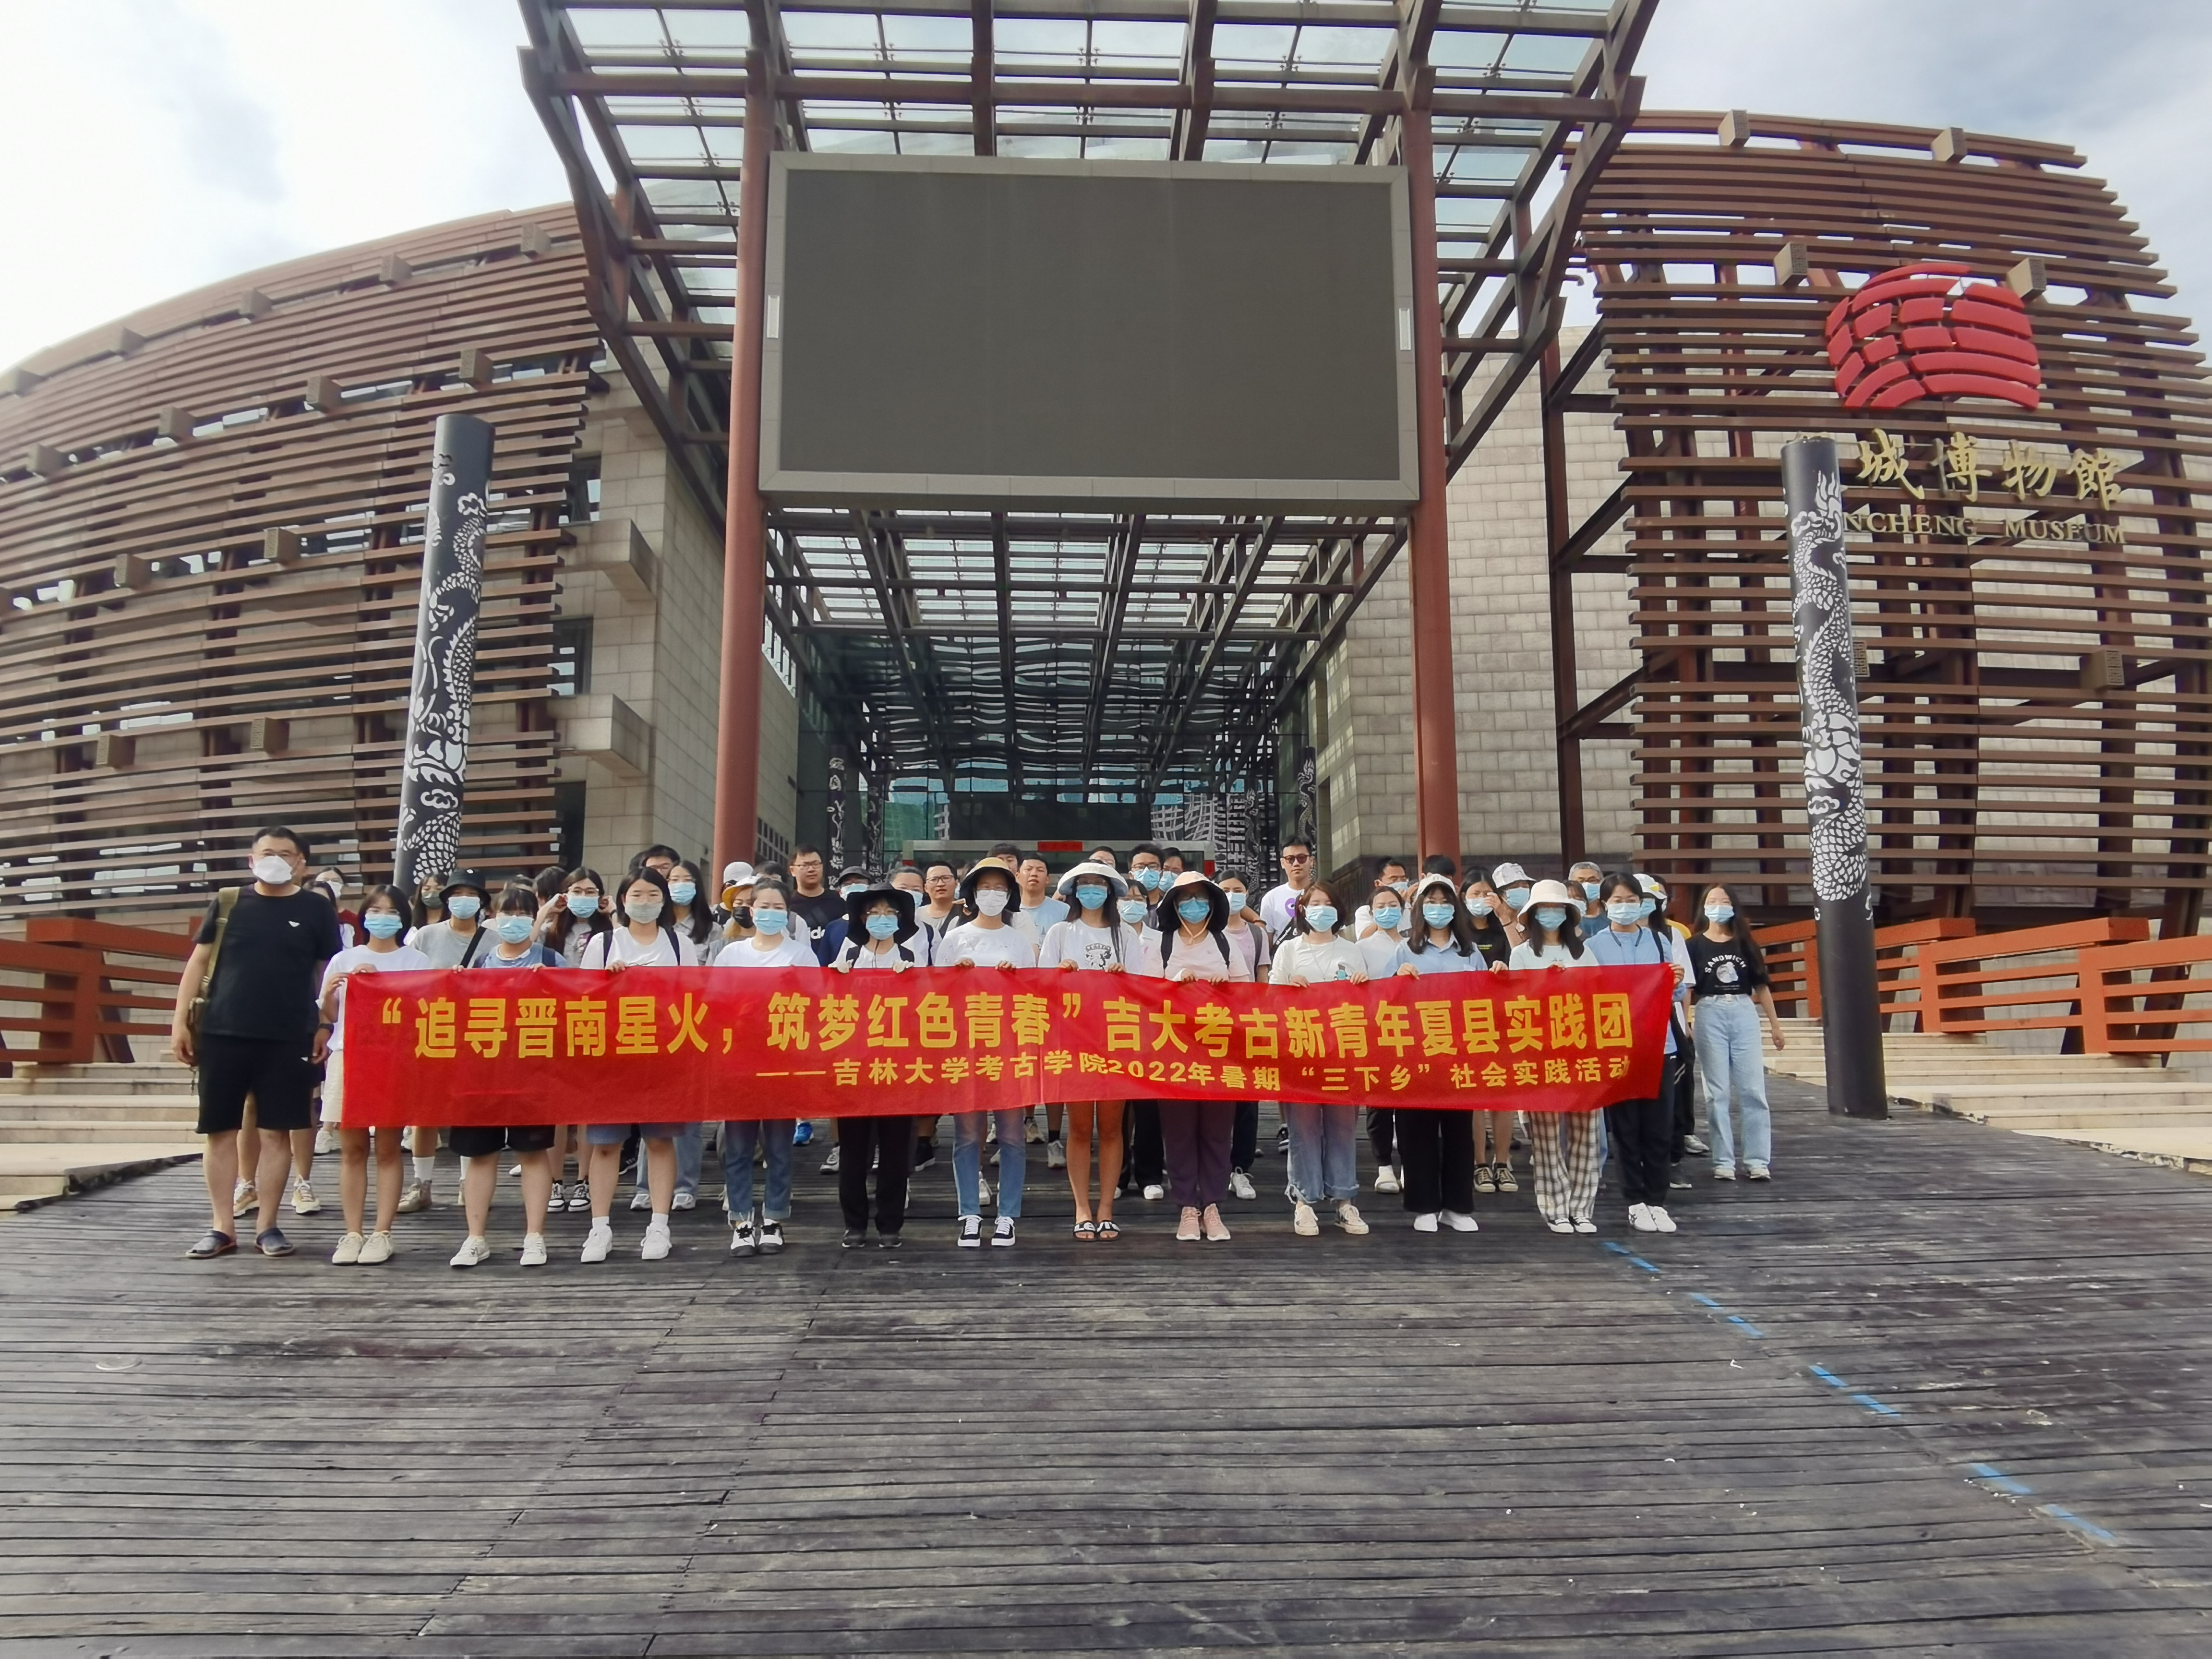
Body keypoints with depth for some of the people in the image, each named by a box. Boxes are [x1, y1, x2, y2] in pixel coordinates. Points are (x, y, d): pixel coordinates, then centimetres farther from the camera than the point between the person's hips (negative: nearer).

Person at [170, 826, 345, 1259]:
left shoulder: (316, 909, 4)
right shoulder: (227, 904, 7)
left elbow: (329, 973, 6)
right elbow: (198, 962, 9)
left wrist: (326, 1027, -3)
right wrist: (180, 1020, 2)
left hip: (288, 1039, -1)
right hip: (222, 1033, 1)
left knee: (276, 1132, 3)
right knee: (220, 1131, 5)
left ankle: (266, 1225, 13)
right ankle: (223, 1227, 15)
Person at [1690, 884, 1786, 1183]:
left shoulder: (1745, 943, 10)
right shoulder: (1695, 945, 3)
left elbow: (1761, 985, 12)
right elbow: (1687, 988, 0)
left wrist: (1774, 1024, 9)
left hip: (1745, 1013, 2)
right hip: (1710, 1015, -2)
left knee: (1753, 1090, 0)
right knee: (1717, 1093, 1)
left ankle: (1758, 1161, 5)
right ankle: (1723, 1162, 6)